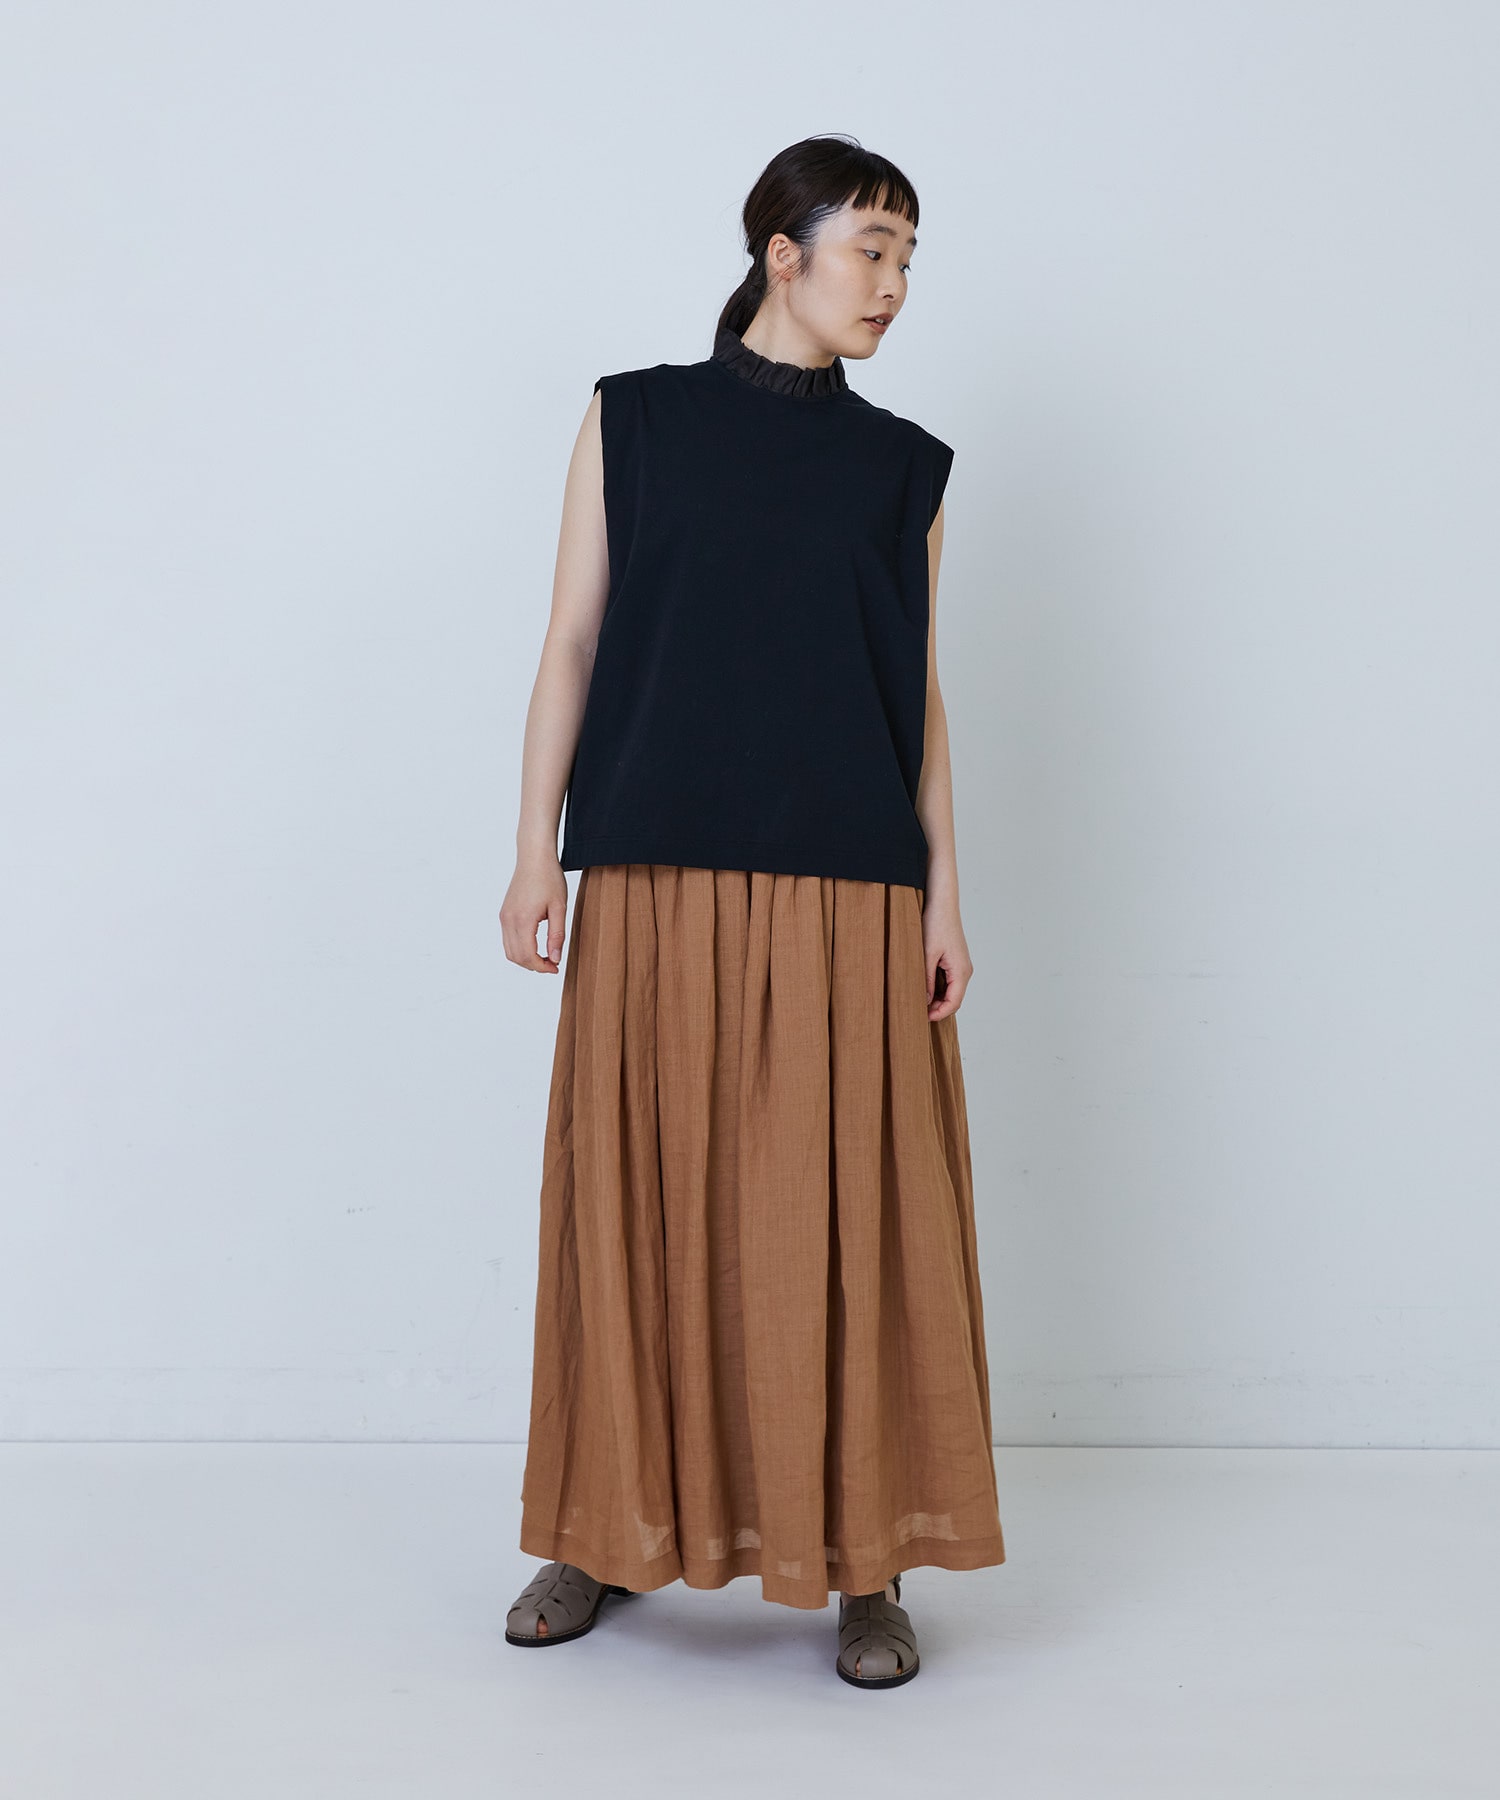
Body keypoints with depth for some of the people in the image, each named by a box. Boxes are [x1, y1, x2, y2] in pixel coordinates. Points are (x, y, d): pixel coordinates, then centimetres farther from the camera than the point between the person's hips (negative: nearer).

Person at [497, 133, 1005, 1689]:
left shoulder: (900, 467, 12)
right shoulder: (632, 420, 9)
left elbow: (921, 693, 10)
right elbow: (572, 642, 6)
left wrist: (944, 892, 2)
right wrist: (536, 846, -3)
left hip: (846, 898, 1)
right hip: (656, 886, 0)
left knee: (848, 1219, 0)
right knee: (642, 1201, 5)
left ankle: (865, 1567, 11)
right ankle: (613, 1533, 21)